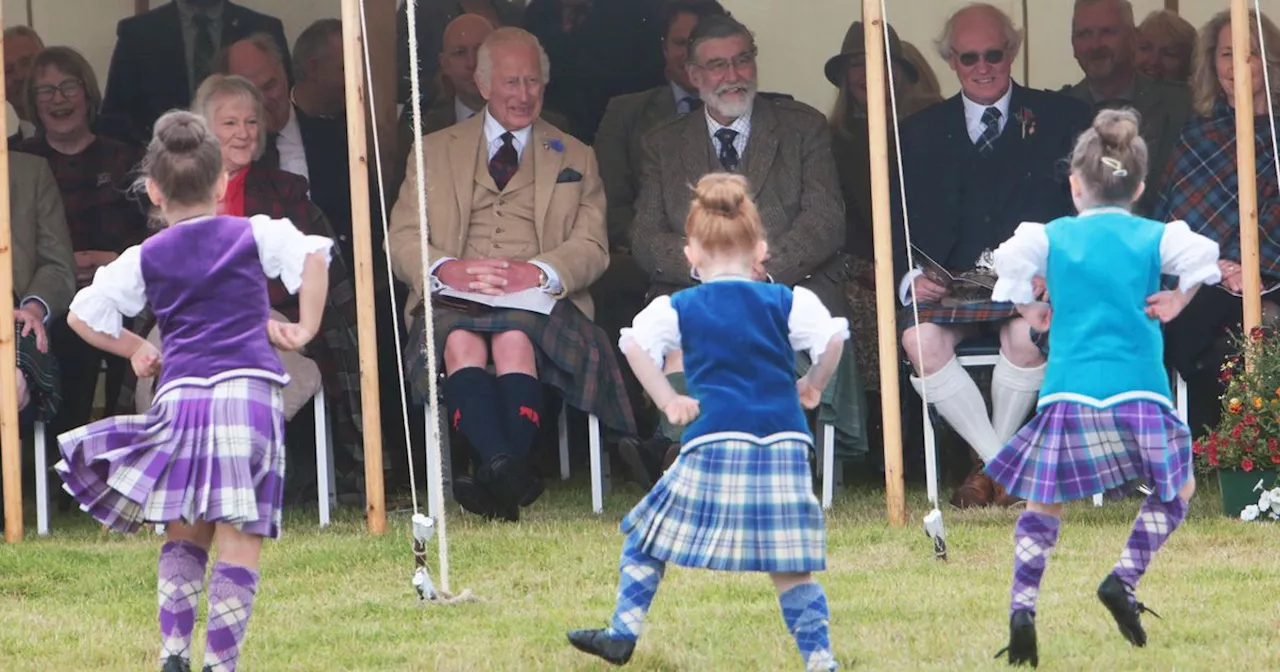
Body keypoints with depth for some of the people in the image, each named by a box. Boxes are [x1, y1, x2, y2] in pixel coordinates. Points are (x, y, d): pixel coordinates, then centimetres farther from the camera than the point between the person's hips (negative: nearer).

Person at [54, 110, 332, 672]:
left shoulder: (145, 259, 12)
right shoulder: (256, 235, 9)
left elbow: (82, 314, 11)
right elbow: (313, 256, -6)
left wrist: (135, 349, 25)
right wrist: (304, 330, 4)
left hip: (179, 394, 2)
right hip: (248, 389, -2)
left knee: (184, 535, 15)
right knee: (239, 541, -3)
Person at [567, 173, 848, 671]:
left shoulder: (678, 308, 7)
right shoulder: (788, 302, 7)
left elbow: (635, 344, -7)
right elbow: (832, 338, -6)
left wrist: (669, 401, 2)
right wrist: (813, 386, 12)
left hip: (715, 442, -1)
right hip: (782, 441, 1)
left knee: (647, 535, 15)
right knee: (789, 567, 5)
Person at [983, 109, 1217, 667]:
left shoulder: (1053, 237, 8)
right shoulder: (1154, 238, 6)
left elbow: (1010, 261, -10)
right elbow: (1201, 255, -11)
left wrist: (1032, 313, 6)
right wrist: (1177, 302, 5)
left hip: (1068, 392, 1)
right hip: (1137, 391, -1)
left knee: (1042, 506, 10)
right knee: (1176, 489, 19)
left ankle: (1022, 606, -10)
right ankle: (1124, 579, 1)